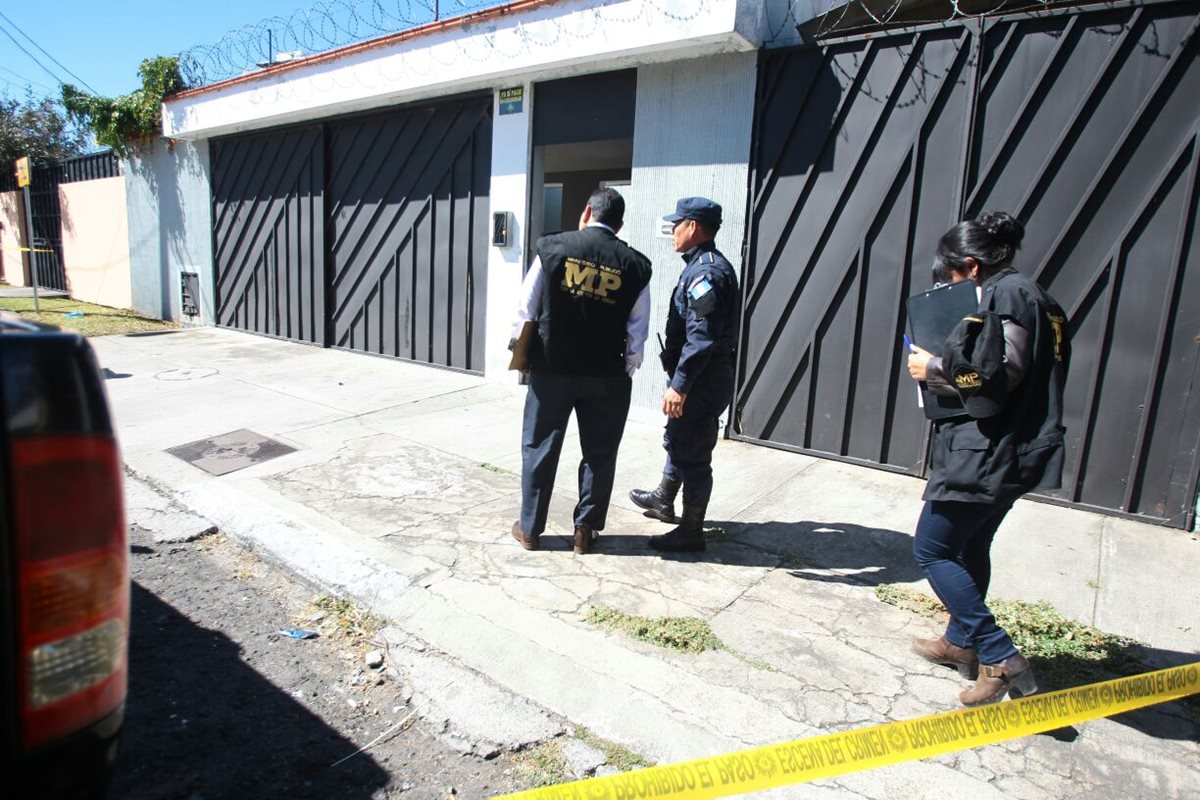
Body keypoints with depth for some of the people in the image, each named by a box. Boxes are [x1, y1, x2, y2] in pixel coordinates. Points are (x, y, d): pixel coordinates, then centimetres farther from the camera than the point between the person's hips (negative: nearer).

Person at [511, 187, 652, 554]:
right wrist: (626, 371, 11)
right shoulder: (635, 265, -3)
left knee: (539, 447, 13)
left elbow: (526, 309, 0)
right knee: (599, 452, 13)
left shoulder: (552, 248, -3)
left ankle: (529, 527, 23)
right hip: (606, 375, 0)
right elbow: (637, 333, -1)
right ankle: (585, 529, 21)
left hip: (551, 368, 0)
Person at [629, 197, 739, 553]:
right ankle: (663, 500, 45)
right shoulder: (705, 265, 14)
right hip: (699, 378, 11)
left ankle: (691, 533, 14)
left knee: (692, 455, 0)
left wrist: (679, 385, -27)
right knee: (677, 440, 25)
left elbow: (701, 337, -27)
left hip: (701, 382, -11)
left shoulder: (706, 271, -19)